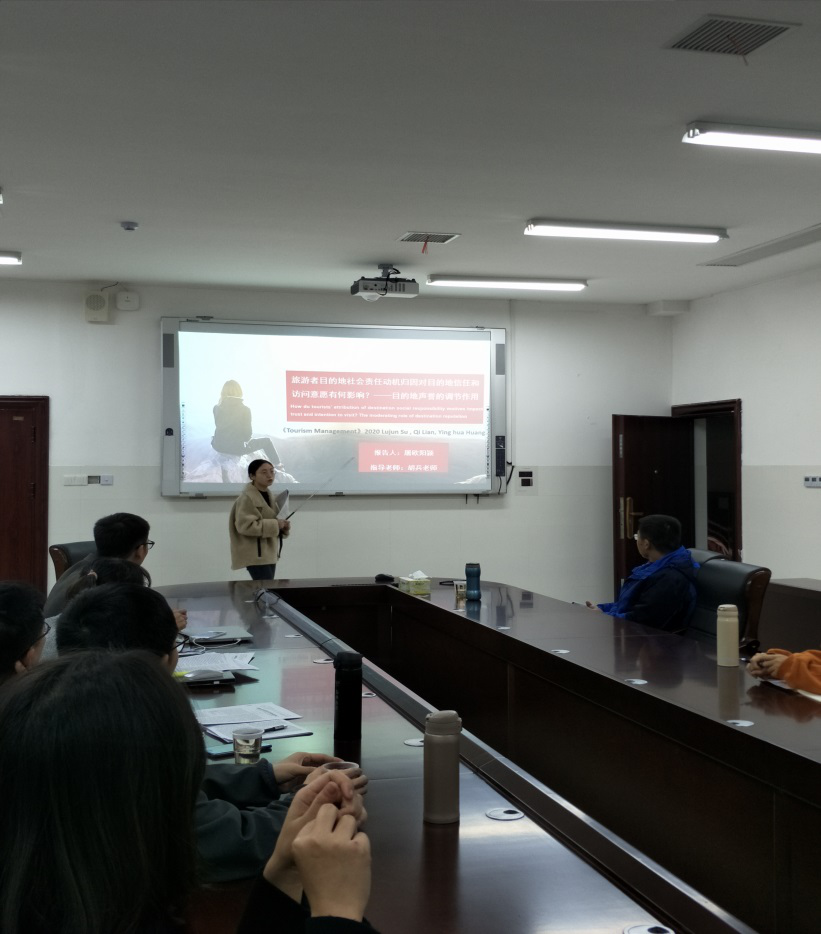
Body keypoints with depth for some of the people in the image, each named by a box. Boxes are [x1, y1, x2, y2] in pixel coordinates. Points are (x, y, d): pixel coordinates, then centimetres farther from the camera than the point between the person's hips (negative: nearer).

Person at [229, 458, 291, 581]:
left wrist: (282, 527, 3)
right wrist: (275, 525, -21)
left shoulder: (267, 495, 16)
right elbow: (245, 526, -23)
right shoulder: (246, 498, -13)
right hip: (256, 555, -9)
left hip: (268, 554, 9)